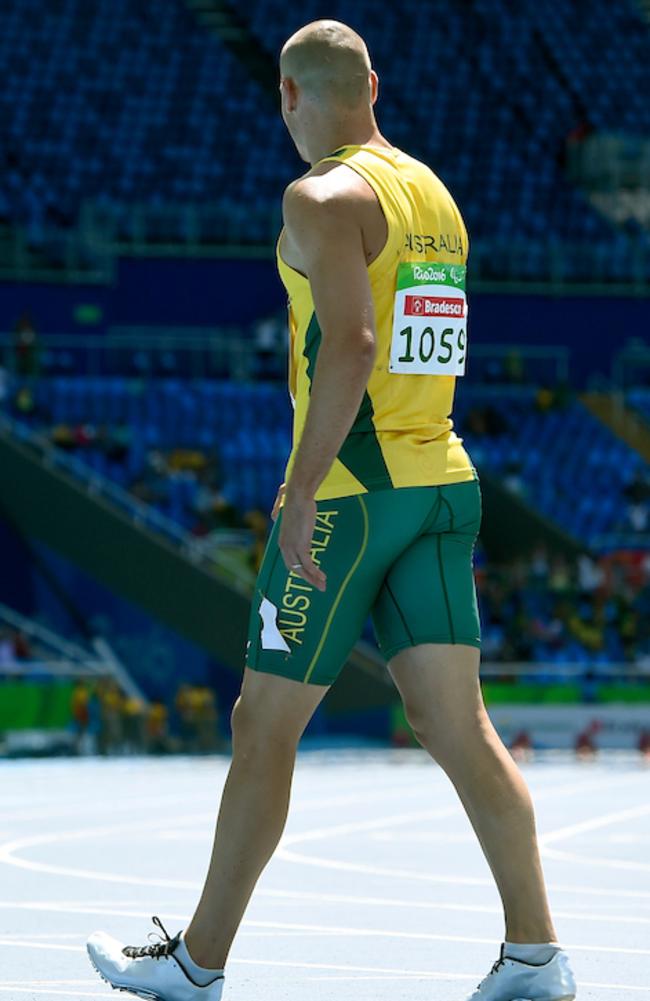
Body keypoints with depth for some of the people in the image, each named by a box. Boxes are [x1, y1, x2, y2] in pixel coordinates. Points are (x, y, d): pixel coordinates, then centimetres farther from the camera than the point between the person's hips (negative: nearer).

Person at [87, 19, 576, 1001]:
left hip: (348, 488, -7)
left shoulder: (324, 197, -10)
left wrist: (304, 490, -21)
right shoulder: (436, 196, 15)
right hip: (442, 483, 7)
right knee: (458, 721, 3)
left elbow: (350, 343, -23)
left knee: (264, 725, 3)